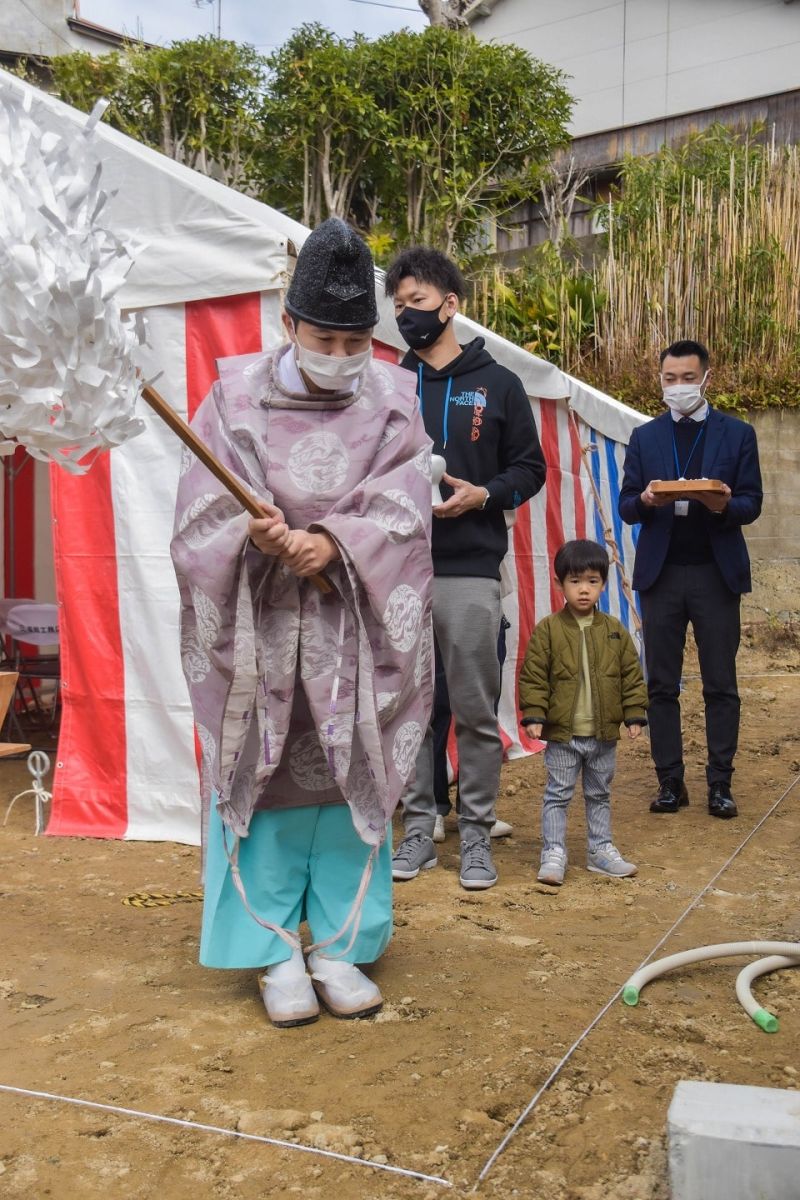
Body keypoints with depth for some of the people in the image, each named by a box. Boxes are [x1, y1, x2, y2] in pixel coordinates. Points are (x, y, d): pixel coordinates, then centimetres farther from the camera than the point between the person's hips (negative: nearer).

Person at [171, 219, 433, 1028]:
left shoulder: (391, 403, 2)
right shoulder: (236, 398, -1)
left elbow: (400, 512, -9)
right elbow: (205, 513, -8)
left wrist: (333, 542, -26)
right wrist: (256, 535, -28)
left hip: (356, 632, 1)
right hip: (259, 628, -1)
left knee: (352, 782, 6)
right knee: (263, 782, 2)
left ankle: (339, 949, 20)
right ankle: (276, 954, 16)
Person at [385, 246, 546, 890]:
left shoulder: (498, 384, 6)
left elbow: (530, 468, 7)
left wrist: (482, 495, -11)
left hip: (470, 573, -2)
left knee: (476, 710, 2)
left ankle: (476, 835, 13)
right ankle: (418, 829, 18)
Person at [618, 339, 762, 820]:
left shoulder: (738, 433, 6)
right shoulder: (645, 437, 11)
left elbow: (752, 503, 1)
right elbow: (626, 507, 6)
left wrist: (724, 505, -20)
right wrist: (645, 501, -17)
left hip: (716, 573, -1)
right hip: (661, 573, 2)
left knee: (721, 685, 1)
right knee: (662, 684, 4)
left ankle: (720, 784, 9)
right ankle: (670, 781, 11)